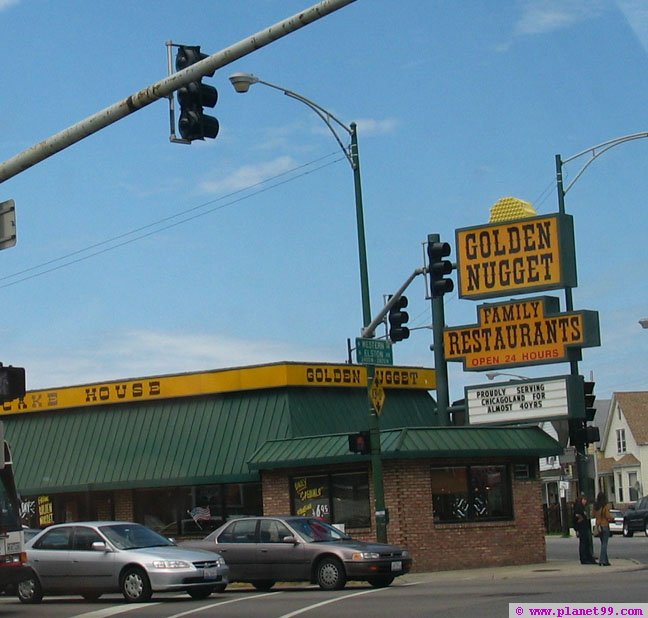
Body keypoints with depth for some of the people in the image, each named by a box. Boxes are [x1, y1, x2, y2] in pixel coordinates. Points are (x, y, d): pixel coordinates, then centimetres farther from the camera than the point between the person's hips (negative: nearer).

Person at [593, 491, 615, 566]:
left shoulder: (596, 506, 2)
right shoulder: (606, 506, -14)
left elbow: (593, 514, 9)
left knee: (603, 543, 14)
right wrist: (612, 518, 3)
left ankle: (605, 560, 16)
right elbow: (608, 516, -17)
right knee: (604, 544, -3)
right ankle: (602, 560, -9)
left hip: (598, 526, 6)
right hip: (605, 525, -6)